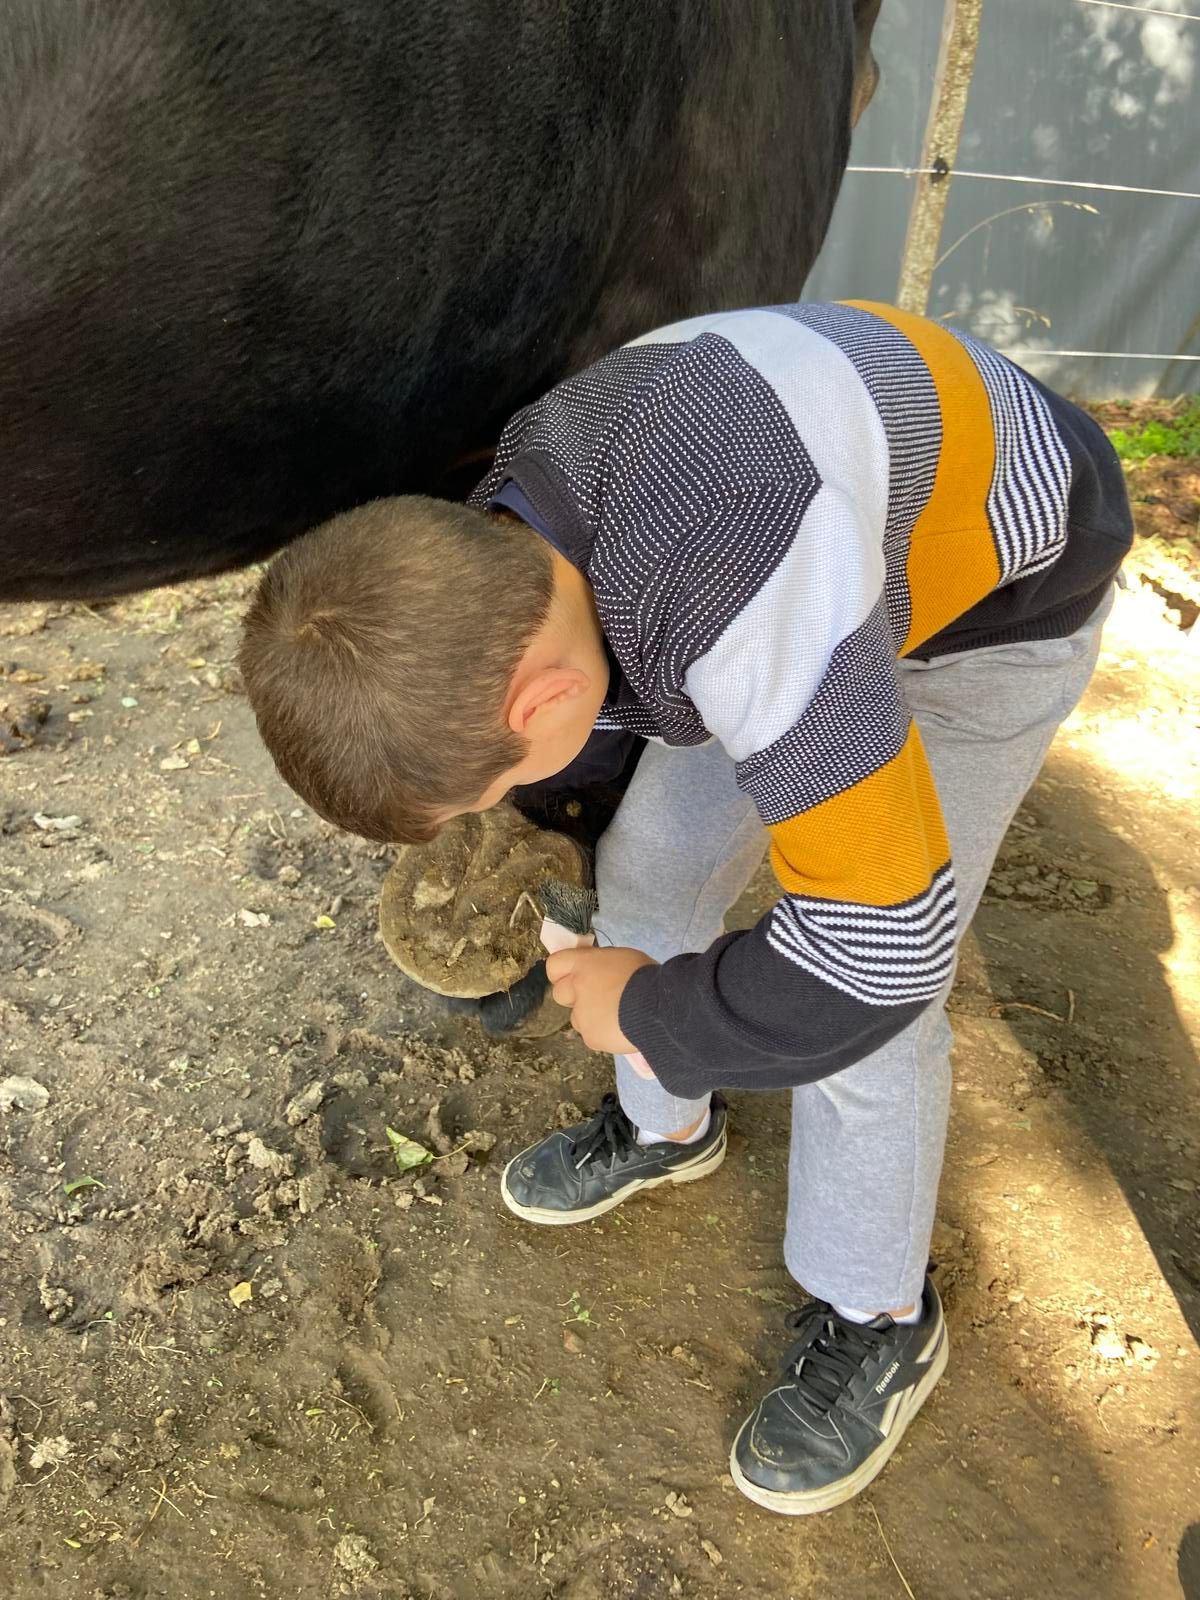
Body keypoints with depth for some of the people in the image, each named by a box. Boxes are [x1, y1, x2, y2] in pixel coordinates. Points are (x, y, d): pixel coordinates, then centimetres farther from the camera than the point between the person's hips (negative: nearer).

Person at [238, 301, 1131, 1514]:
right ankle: (667, 1123, 37)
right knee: (652, 869, 8)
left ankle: (876, 1323, 19)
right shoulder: (486, 559, -17)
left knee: (860, 1002, -7)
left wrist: (648, 1012, -19)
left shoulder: (748, 600, -45)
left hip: (997, 594, -6)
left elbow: (881, 933, -36)